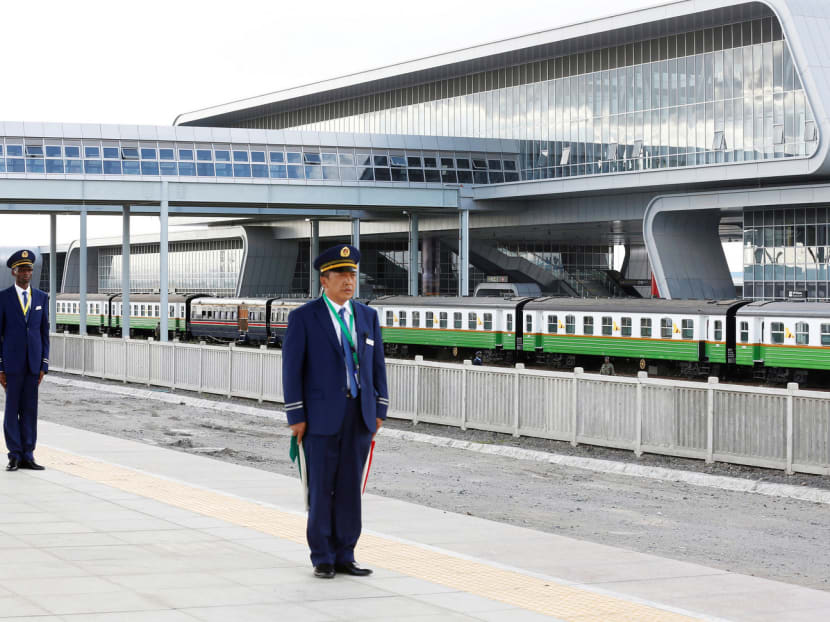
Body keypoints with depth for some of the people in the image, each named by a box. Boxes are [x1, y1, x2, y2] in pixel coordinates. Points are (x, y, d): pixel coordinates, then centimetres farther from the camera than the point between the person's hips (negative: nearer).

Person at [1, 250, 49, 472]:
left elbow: (45, 333, 10)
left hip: (33, 362, 3)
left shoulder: (42, 298, 9)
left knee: (30, 409, 4)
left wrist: (44, 365, 3)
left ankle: (27, 455, 9)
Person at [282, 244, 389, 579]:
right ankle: (322, 558, 11)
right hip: (321, 414, -4)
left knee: (350, 487, 6)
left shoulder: (367, 316, 8)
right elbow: (292, 369, -8)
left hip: (359, 415, 4)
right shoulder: (303, 317, -6)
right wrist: (296, 418, -11)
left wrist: (379, 411, 5)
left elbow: (377, 365, 10)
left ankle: (344, 557, 13)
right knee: (321, 487, 1)